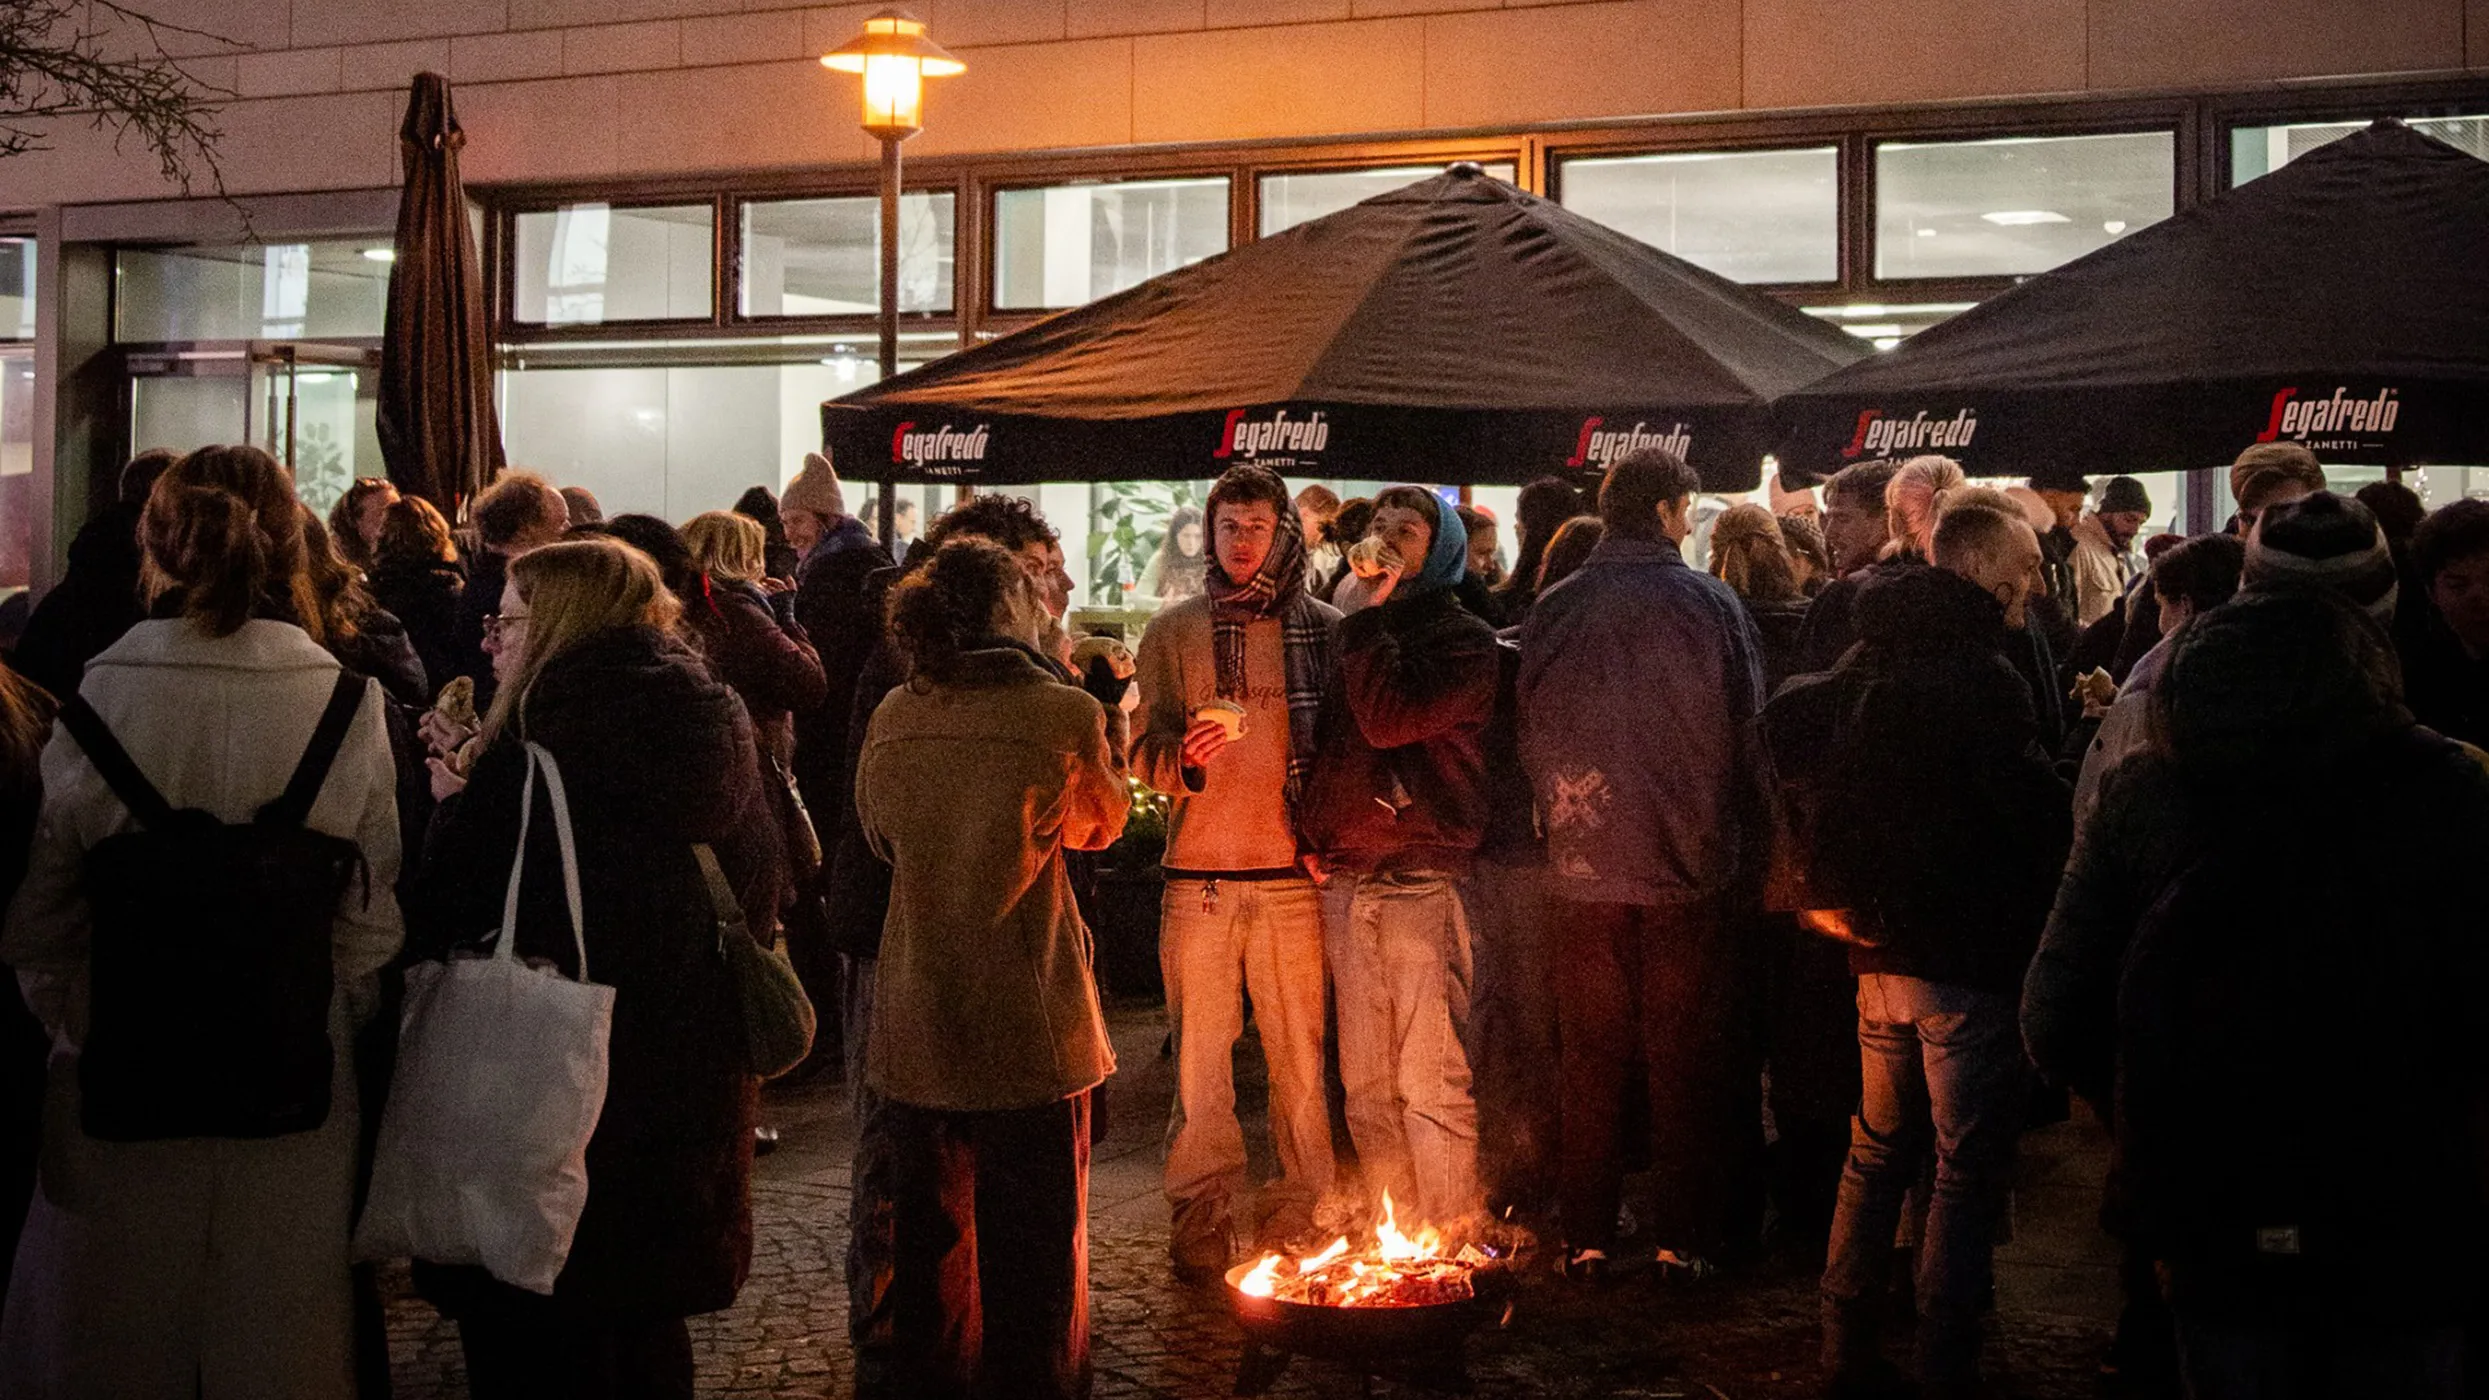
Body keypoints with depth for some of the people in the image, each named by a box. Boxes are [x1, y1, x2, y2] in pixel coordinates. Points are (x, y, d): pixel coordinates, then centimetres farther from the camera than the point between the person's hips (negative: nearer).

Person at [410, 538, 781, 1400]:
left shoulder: (539, 745, -17)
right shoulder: (716, 723, 4)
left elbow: (445, 915, -16)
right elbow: (759, 894, 14)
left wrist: (451, 802, 2)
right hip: (691, 1086, 7)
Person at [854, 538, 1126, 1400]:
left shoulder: (893, 717, -2)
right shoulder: (1062, 713, -14)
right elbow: (1102, 826, 5)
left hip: (918, 1026, 4)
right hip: (1028, 1021, -4)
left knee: (930, 1236, 18)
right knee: (1035, 1246, 9)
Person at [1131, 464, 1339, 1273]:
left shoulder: (1323, 631, 8)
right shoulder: (1173, 632, 8)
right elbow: (1147, 755, 5)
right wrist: (1186, 758, -17)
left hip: (1293, 875, 0)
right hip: (1199, 876, 0)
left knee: (1301, 1054, 2)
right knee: (1199, 1055, 3)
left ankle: (1299, 1220, 14)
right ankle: (1201, 1221, 13)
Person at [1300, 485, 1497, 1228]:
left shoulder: (1465, 639, -2)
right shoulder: (1360, 631, 19)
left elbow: (1390, 719, -18)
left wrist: (1368, 619, -10)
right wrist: (1316, 836, 12)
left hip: (1424, 883, -7)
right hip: (1351, 883, 7)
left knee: (1432, 1079, -6)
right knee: (1366, 1083, 10)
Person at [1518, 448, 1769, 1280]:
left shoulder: (1554, 610, -1)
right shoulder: (1708, 605, -7)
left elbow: (1530, 736, 7)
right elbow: (1745, 734, -3)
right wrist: (1742, 852, 7)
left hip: (1585, 869, 2)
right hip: (1688, 869, -2)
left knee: (1591, 1058, 10)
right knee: (1685, 1057, 7)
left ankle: (1586, 1239, 14)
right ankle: (1685, 1239, 12)